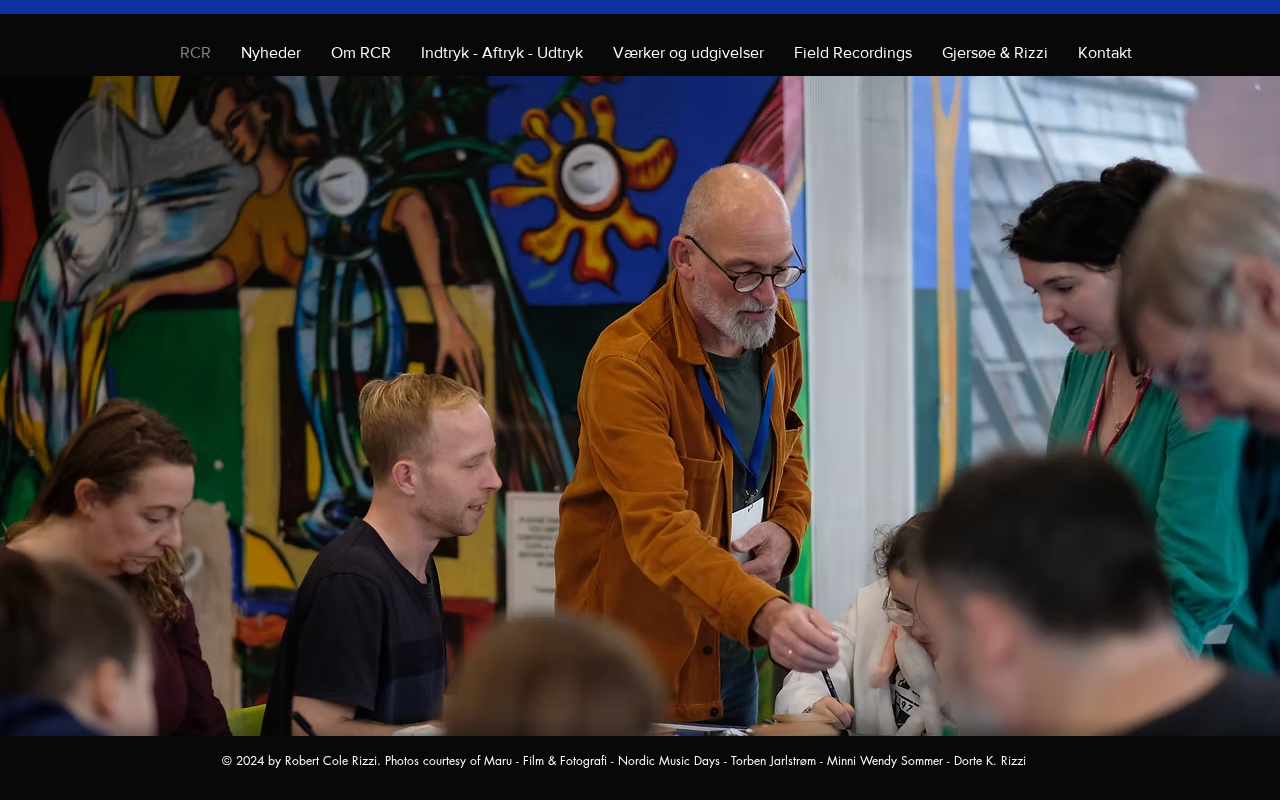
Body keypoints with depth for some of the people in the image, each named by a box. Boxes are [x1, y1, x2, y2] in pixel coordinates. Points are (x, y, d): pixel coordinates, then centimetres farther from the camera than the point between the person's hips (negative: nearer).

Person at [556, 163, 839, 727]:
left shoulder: (774, 326, -1)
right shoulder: (627, 363, -25)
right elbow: (659, 528, -35)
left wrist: (787, 528, -6)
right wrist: (766, 613, -49)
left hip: (732, 648, 7)